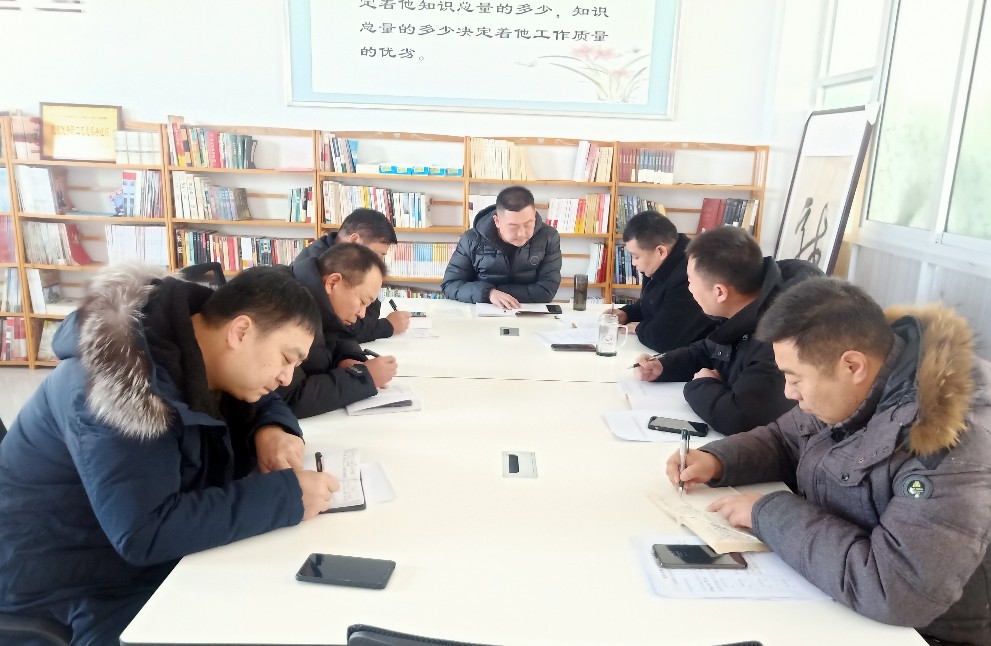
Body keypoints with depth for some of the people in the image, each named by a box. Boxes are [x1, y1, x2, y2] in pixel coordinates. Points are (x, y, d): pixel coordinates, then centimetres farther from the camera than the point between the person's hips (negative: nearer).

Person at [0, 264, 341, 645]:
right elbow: (144, 533, -36)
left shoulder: (203, 357, -6)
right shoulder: (122, 380, -31)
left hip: (164, 550, 8)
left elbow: (260, 401, 12)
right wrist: (287, 495, -33)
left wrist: (272, 430, -13)